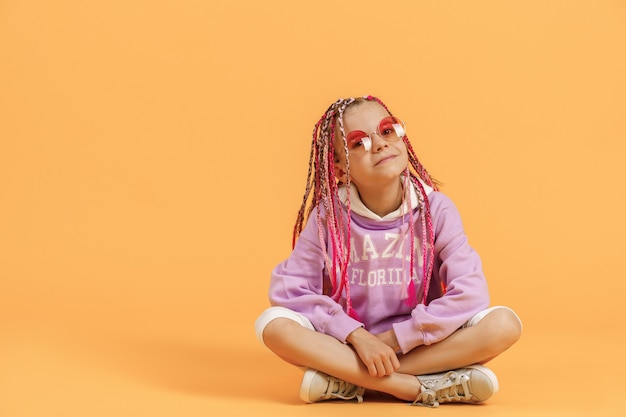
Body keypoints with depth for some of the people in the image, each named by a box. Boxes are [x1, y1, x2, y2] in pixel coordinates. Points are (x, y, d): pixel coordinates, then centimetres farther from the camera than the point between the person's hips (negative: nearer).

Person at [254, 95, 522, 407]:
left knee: (503, 324, -25)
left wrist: (395, 338, -19)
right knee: (274, 323, -27)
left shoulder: (435, 209, -8)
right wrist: (357, 336, -23)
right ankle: (422, 388, -27)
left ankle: (345, 379, -24)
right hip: (348, 345, 0)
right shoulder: (328, 215, -8)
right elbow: (290, 288, -13)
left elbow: (469, 292, -17)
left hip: (421, 344, 1)